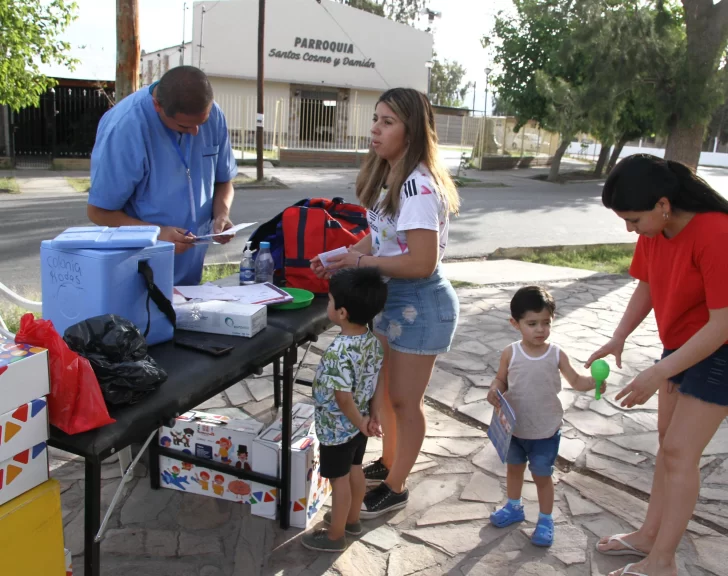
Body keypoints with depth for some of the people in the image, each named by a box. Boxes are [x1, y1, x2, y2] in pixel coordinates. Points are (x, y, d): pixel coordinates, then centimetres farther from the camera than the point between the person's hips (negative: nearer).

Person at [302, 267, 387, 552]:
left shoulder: (338, 352, -33)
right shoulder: (373, 340, -8)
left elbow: (343, 398, -28)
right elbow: (376, 383, 1)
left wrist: (359, 422, -13)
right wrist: (367, 417, 8)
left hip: (336, 428, -8)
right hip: (358, 424, 8)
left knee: (339, 480, 9)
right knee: (355, 471, 24)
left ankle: (335, 536, 28)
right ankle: (351, 519, 44)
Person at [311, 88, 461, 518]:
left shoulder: (419, 187, -25)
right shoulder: (389, 177, 4)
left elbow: (422, 263, -28)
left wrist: (360, 262, -20)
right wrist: (341, 257, -4)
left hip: (419, 305, -9)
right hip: (391, 299, 9)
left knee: (405, 400, 7)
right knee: (384, 389, 22)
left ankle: (395, 488, 27)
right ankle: (388, 463, 43)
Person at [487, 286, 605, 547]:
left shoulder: (556, 354, -13)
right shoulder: (510, 353, -12)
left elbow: (575, 381, -8)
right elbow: (500, 380, -2)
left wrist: (593, 382, -28)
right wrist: (494, 391, -23)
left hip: (545, 432, -2)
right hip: (514, 428, 2)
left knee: (542, 476, 12)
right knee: (514, 468, 23)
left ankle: (546, 520, 33)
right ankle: (514, 507, 47)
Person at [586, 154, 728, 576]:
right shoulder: (654, 230, -8)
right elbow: (646, 288, 5)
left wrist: (658, 374, -28)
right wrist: (618, 339, -7)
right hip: (680, 346, 8)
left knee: (680, 452, -5)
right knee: (668, 441, 15)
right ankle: (650, 535, 29)